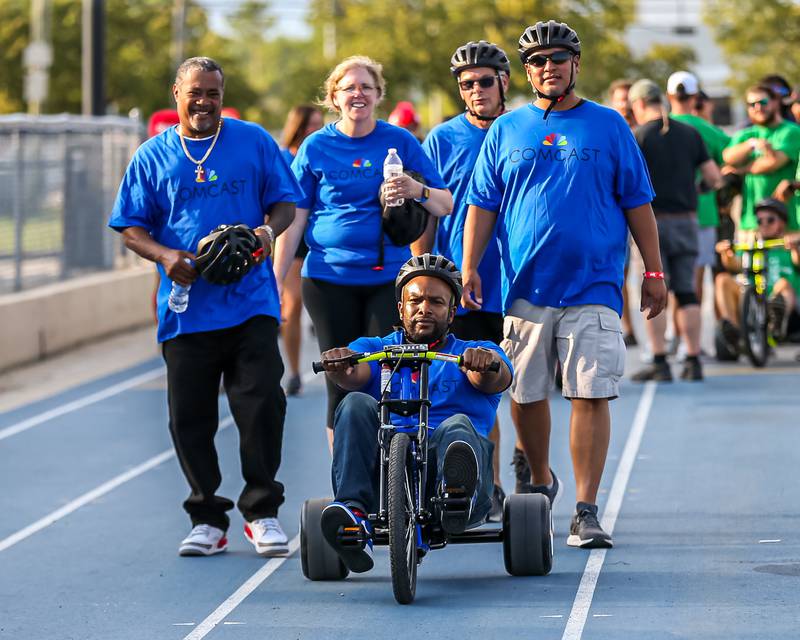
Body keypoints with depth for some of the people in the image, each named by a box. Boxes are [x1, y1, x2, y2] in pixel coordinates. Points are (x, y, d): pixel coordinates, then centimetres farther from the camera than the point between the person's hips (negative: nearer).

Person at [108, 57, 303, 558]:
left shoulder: (254, 141, 8)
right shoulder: (153, 157, 9)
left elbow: (286, 200, 11)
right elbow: (132, 228, 9)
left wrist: (269, 229, -11)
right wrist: (166, 256, -11)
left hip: (250, 304, -1)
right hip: (185, 308, 1)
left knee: (261, 405, -8)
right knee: (190, 418, 3)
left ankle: (262, 511, 5)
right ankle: (208, 518, 13)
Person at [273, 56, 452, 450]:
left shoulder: (400, 142, 4)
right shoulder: (316, 147, 5)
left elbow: (445, 206, 3)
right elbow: (293, 219, 5)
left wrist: (418, 191, -19)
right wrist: (274, 283, -1)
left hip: (388, 278, 0)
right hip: (329, 280, 0)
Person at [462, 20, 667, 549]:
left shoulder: (608, 126, 6)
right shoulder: (506, 131, 10)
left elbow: (637, 203, 8)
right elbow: (482, 205, 10)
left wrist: (654, 272, 4)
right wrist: (470, 267, -1)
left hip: (593, 287, -2)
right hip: (524, 286, 2)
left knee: (592, 395, -9)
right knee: (526, 393, 8)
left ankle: (586, 511, -7)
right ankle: (540, 482, 32)